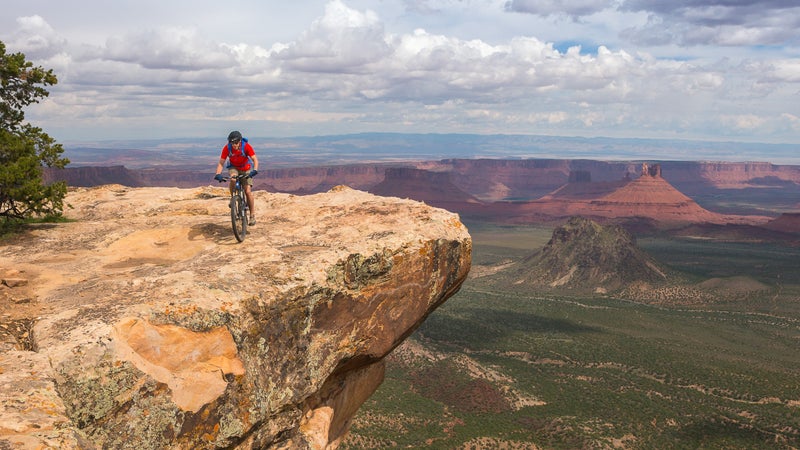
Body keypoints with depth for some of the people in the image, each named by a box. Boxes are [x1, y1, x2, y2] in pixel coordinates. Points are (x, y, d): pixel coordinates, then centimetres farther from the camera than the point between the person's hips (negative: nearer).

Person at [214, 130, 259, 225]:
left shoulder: (246, 146, -26)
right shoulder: (227, 148, -23)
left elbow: (255, 160, -28)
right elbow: (221, 162, -21)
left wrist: (254, 170, -46)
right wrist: (218, 174, -37)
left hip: (246, 169, -1)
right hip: (234, 168, 1)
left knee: (248, 191, -12)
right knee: (232, 179, -35)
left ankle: (252, 215, -1)